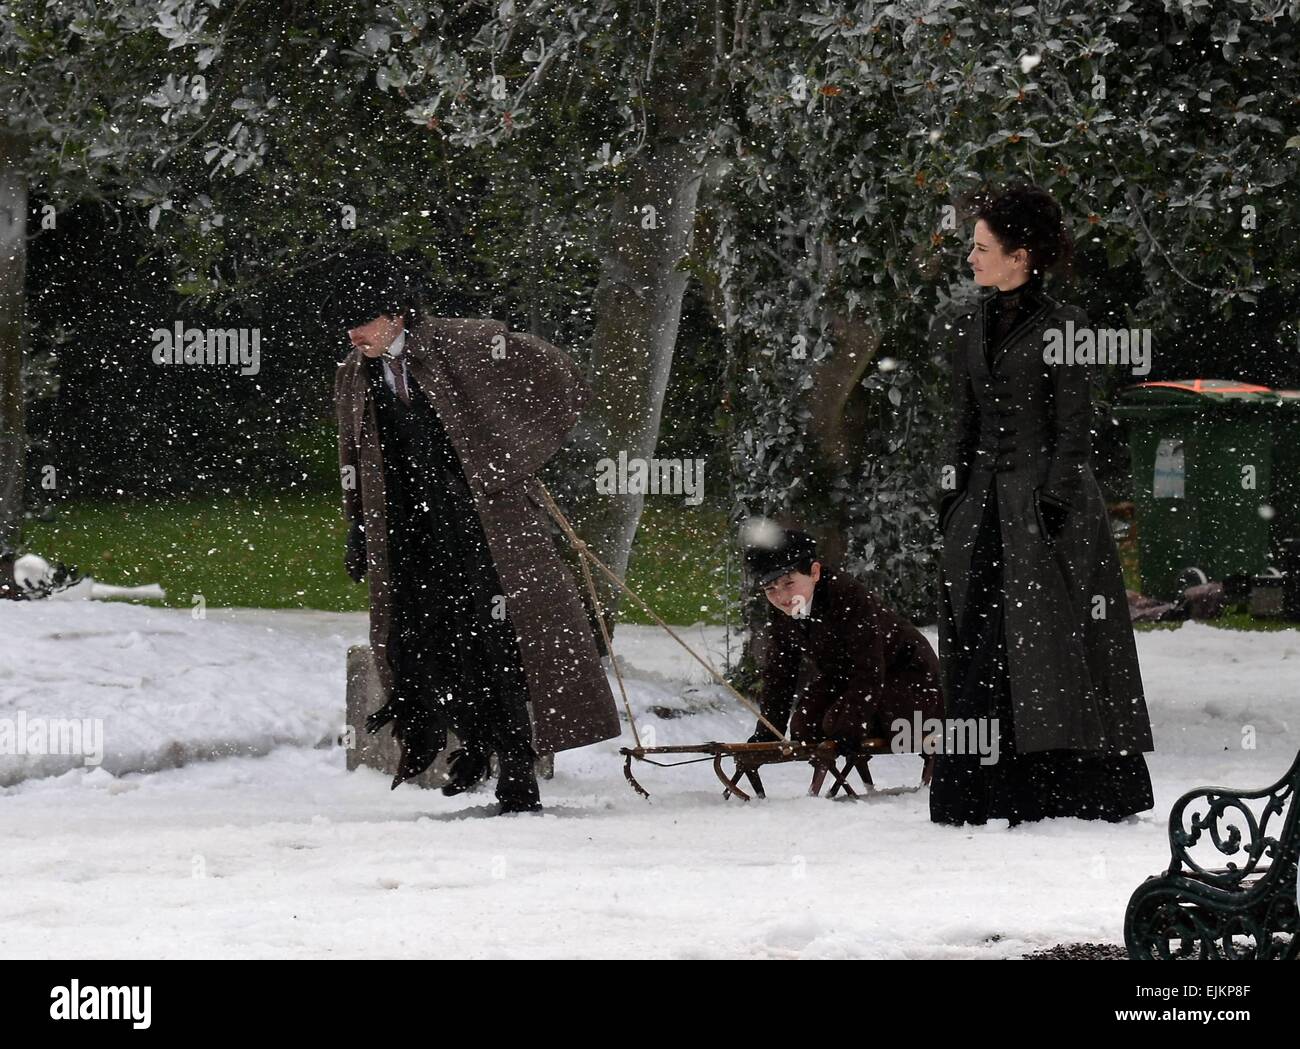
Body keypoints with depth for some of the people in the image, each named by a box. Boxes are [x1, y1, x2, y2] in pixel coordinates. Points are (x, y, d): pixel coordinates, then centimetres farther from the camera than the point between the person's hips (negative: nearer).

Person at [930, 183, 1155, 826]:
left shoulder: (1062, 329, -5)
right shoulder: (969, 331, 13)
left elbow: (1074, 430, -7)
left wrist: (1053, 503, -14)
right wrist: (950, 502, 10)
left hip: (1046, 502, -6)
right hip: (983, 503, 6)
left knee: (1048, 647, -6)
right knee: (978, 650, 2)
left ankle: (1069, 794, -1)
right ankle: (986, 796, 4)